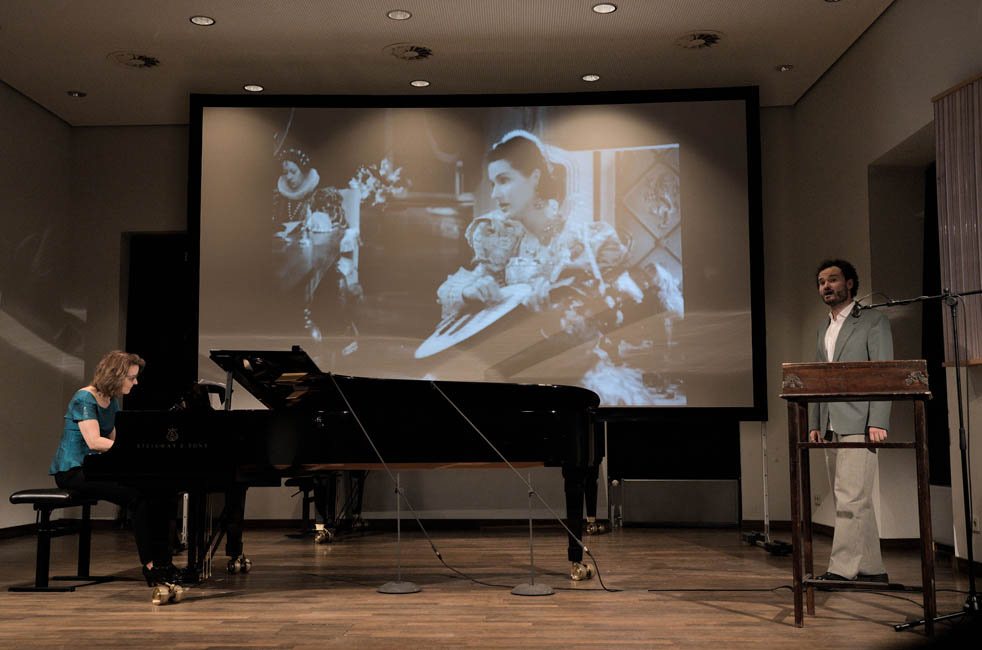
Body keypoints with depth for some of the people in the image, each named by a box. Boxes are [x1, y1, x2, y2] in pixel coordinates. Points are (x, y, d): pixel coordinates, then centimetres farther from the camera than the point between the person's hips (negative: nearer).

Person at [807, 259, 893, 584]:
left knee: (850, 496, -12)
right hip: (832, 427, 7)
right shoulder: (823, 327, 20)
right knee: (857, 499, 10)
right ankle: (872, 569, 17)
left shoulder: (873, 322, 0)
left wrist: (878, 422, -17)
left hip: (859, 423, -7)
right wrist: (814, 423, 10)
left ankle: (842, 568, -11)